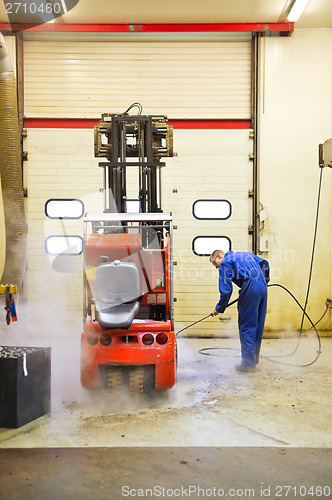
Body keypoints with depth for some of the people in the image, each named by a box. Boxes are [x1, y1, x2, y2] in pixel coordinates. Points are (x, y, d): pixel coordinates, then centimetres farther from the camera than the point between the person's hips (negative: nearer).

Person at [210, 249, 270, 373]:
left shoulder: (224, 263, 2)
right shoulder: (244, 254, 25)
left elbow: (226, 290, -5)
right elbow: (264, 263, 25)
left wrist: (219, 309, 6)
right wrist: (265, 280, 35)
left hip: (250, 289, -8)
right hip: (263, 287, 8)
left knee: (246, 327, 0)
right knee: (258, 325, 16)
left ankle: (249, 363, 3)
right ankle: (254, 357, 27)